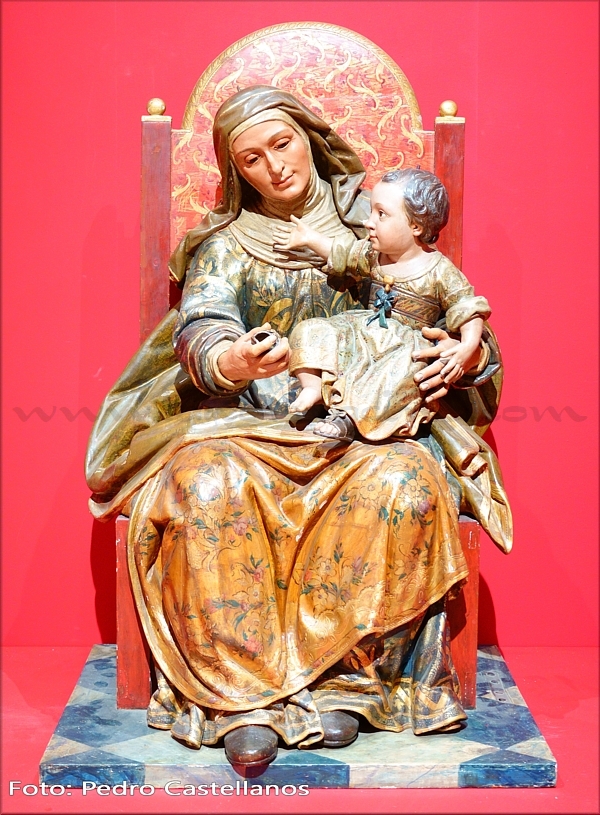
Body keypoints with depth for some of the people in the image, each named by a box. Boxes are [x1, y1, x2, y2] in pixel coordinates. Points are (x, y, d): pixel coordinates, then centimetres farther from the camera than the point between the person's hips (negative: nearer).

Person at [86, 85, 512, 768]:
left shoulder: (368, 218, 12)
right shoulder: (226, 242, 9)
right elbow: (199, 328, -9)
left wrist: (460, 347, -10)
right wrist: (228, 361, -34)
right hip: (250, 422, 0)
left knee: (404, 482, -33)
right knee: (210, 486, -34)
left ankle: (344, 672, -23)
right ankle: (242, 696, -29)